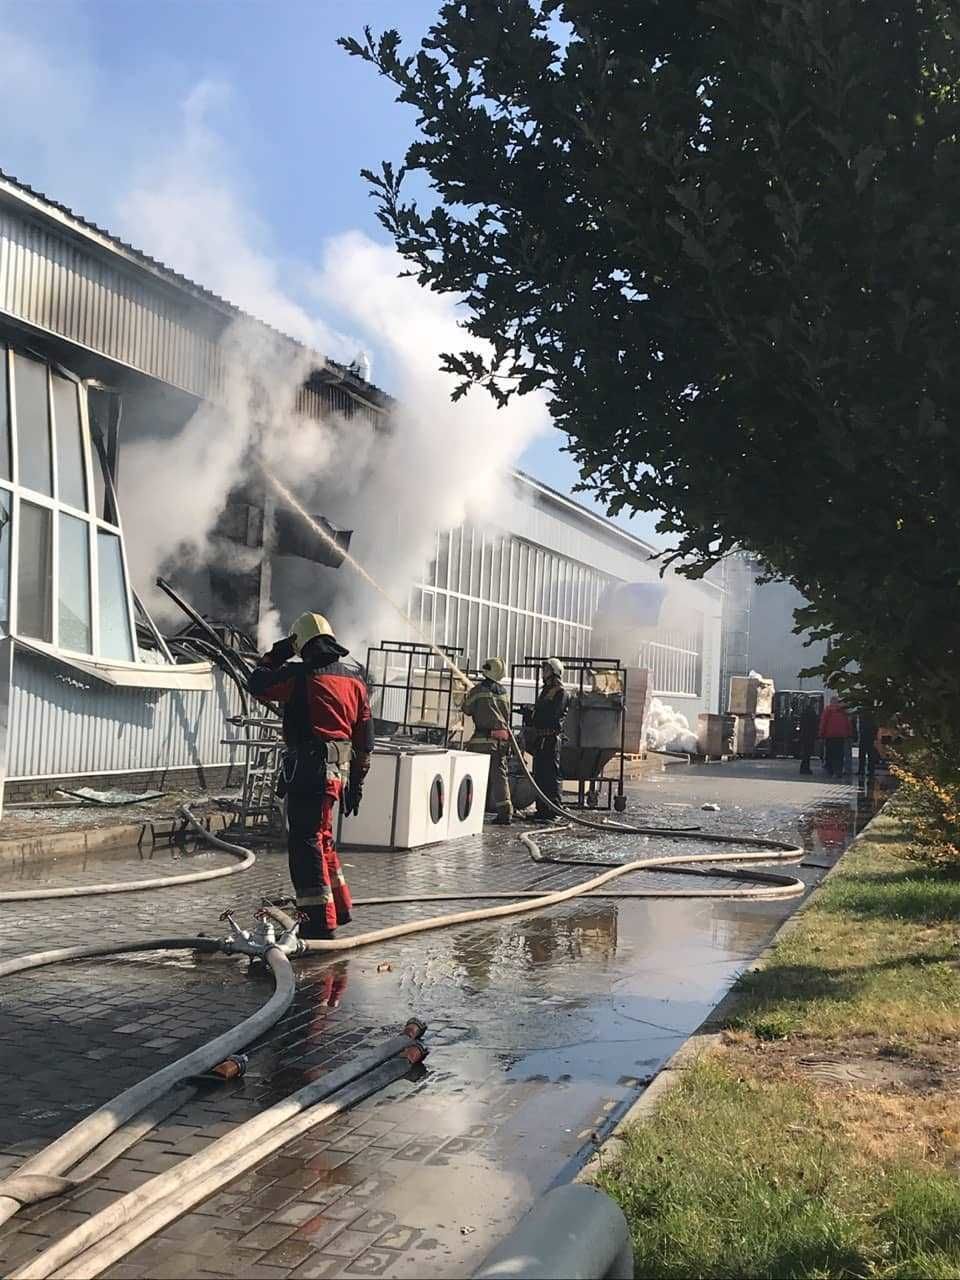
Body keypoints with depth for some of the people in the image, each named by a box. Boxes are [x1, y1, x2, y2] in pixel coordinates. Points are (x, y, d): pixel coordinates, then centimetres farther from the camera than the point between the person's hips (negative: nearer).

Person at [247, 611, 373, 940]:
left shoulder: (300, 676, -10)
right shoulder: (355, 680, 11)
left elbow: (257, 684, 5)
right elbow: (365, 740, 14)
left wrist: (275, 655, 17)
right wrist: (357, 783, 20)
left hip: (308, 769, -7)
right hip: (338, 771, 7)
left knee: (305, 843, -3)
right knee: (321, 838, 22)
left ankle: (320, 922, -4)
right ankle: (338, 907, 32)